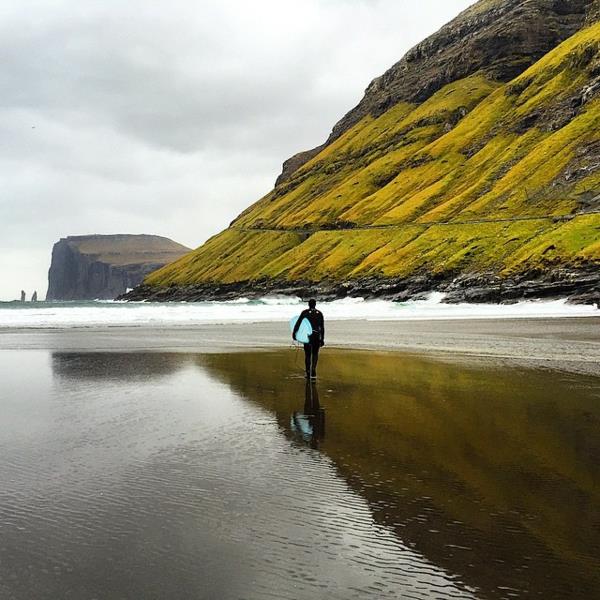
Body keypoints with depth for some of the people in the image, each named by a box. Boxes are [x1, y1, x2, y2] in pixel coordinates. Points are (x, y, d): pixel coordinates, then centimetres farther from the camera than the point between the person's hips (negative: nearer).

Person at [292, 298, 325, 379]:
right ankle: (313, 370, -5)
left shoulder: (305, 312, -3)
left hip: (307, 336, -1)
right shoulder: (319, 313, 3)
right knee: (315, 354, 14)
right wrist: (322, 339, 9)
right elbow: (322, 327, 3)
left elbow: (298, 323, -10)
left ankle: (308, 373, 10)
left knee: (307, 355, 11)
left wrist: (294, 333, -2)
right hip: (317, 336, 1)